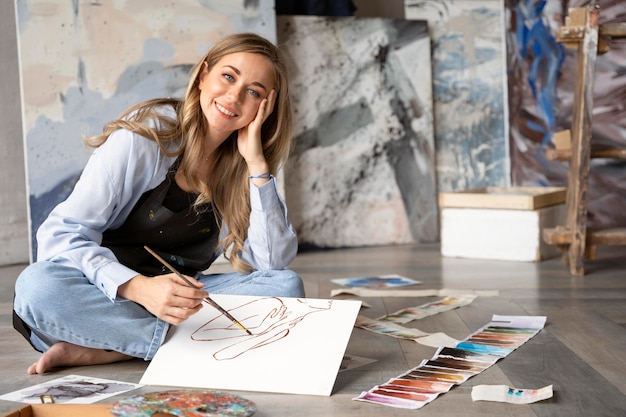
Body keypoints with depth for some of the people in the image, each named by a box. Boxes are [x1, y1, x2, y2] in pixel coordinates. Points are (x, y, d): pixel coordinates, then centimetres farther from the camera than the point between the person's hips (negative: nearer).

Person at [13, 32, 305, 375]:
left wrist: (256, 162, -16)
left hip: (177, 296, 4)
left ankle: (104, 348, -24)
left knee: (286, 286, -21)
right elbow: (61, 234, -18)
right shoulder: (144, 137, -13)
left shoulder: (243, 166, 2)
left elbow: (274, 262, -9)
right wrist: (138, 287, -35)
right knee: (37, 285, -34)